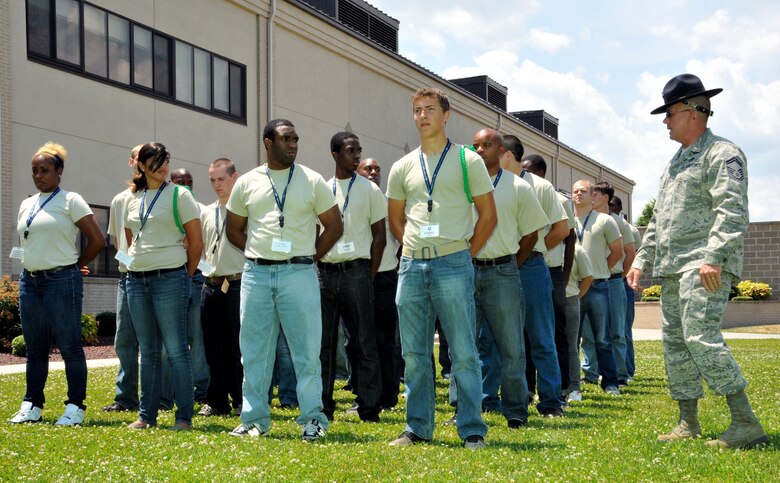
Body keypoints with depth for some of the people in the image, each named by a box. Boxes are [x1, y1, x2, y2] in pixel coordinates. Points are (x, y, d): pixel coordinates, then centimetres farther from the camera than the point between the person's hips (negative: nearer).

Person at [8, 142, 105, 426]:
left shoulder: (70, 201, -3)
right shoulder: (26, 205, 16)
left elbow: (97, 240, -6)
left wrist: (75, 266, 2)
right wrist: (29, 264, 12)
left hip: (62, 280, -6)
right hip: (29, 281, 7)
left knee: (69, 345, -4)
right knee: (35, 347, 10)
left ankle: (75, 408, 1)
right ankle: (32, 406, 17)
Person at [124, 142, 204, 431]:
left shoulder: (179, 195, -3)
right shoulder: (133, 199, 12)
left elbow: (196, 243, -3)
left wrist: (184, 276, 1)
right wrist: (136, 264, 14)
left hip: (169, 278, -5)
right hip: (136, 280, 5)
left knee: (176, 349, -5)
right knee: (148, 351, 10)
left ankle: (184, 416, 0)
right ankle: (147, 415, 17)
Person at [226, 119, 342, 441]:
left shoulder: (312, 181, 4)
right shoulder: (247, 183, 9)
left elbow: (334, 226, 7)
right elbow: (233, 229, 17)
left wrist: (310, 256, 2)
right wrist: (257, 254, 6)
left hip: (299, 274, -2)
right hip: (256, 273, 2)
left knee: (307, 350, -1)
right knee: (254, 351, 7)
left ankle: (312, 419, 8)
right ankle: (255, 419, 17)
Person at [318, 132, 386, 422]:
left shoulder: (369, 190, 3)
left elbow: (380, 236, 2)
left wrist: (370, 275, -4)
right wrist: (316, 268, 5)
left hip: (356, 271, -3)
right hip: (325, 272, 3)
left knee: (363, 341, -2)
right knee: (324, 342, 6)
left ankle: (369, 408, 4)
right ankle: (323, 406, 14)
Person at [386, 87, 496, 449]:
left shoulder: (468, 161, 2)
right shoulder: (403, 167, 12)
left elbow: (488, 216, 4)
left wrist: (465, 254, 2)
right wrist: (415, 250, 12)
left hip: (453, 265, -4)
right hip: (411, 266, 4)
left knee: (463, 352, -3)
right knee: (414, 354, 8)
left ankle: (472, 431, 4)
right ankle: (417, 428, 18)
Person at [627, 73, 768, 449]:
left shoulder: (722, 153, -6)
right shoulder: (676, 161, 22)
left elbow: (732, 212, -18)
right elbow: (658, 218, 26)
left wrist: (713, 257, -28)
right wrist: (642, 259, 20)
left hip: (704, 267, -10)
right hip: (672, 270, 10)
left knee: (701, 338, -19)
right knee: (675, 343, 9)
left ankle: (746, 424, -13)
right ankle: (688, 423, 16)